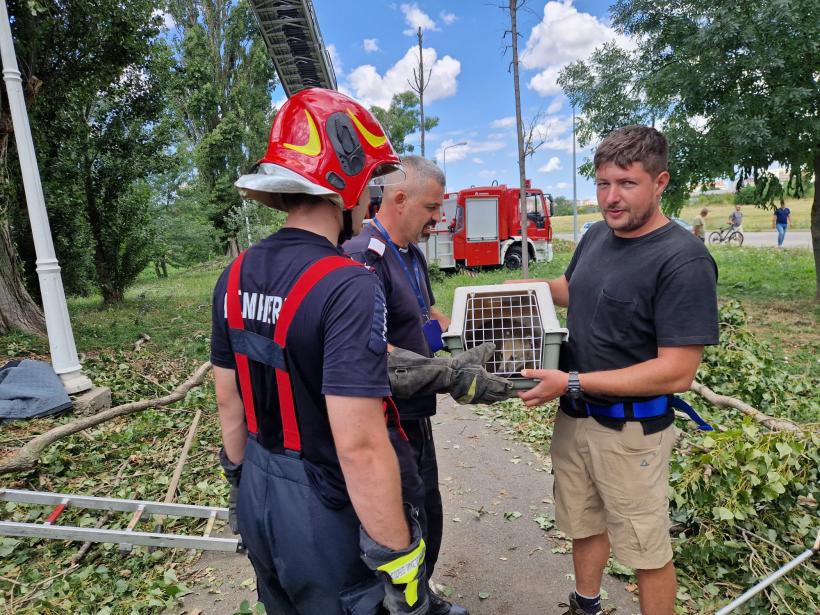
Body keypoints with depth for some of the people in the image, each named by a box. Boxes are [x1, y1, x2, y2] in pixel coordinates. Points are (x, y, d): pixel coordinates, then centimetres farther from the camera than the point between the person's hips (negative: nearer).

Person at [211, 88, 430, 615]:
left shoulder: (235, 277, -3)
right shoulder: (349, 287, -27)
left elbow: (228, 400, 6)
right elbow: (359, 446, -29)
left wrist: (246, 479, 19)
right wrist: (398, 556, -17)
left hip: (259, 501, 7)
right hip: (327, 516, -6)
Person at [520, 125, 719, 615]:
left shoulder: (683, 260, -21)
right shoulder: (596, 235, 2)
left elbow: (676, 372, -24)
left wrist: (571, 383, -25)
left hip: (631, 430, -7)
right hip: (574, 417, 7)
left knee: (648, 551, 15)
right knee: (584, 524, 25)